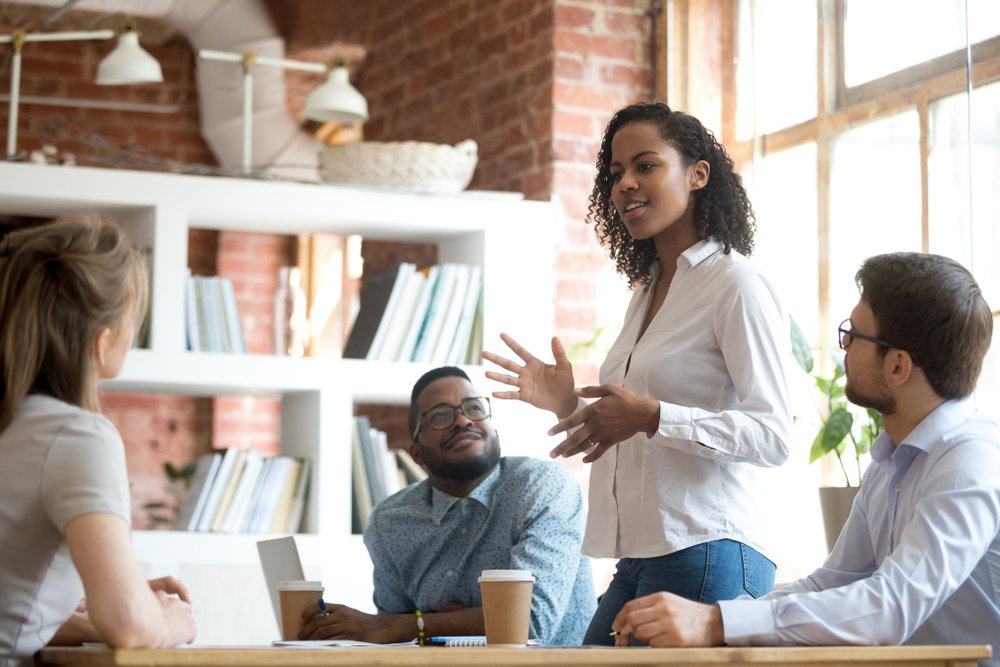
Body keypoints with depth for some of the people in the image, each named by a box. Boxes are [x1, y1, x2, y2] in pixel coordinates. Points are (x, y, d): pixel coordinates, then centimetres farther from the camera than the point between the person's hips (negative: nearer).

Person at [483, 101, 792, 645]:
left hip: (706, 555, -8)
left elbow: (773, 436, -15)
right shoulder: (646, 290, 19)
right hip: (640, 559, 8)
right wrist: (572, 406, 10)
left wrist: (651, 416, -23)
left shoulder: (736, 284, -7)